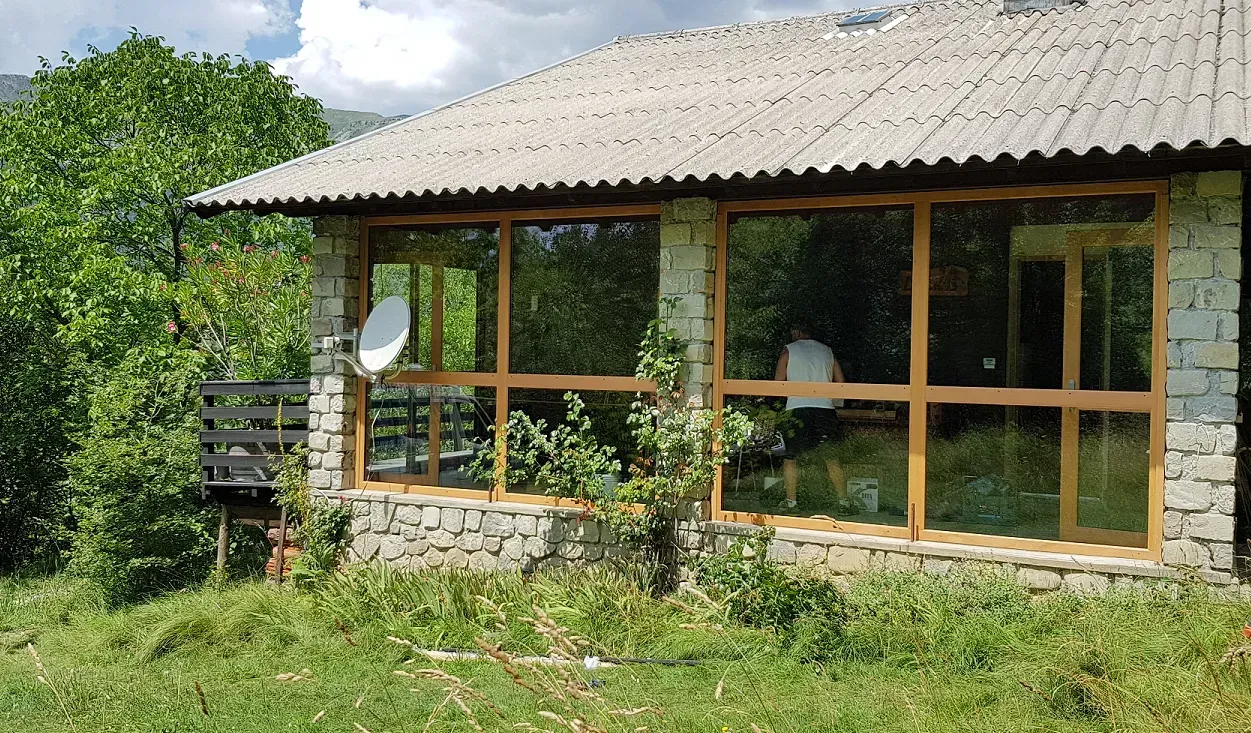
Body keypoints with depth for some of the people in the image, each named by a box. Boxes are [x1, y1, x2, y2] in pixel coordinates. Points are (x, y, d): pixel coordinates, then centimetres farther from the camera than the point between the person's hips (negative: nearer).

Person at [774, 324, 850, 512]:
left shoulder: (788, 351, 6)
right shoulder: (827, 351, 15)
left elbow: (778, 383, 3)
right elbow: (841, 383, 15)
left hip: (797, 407, -3)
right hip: (825, 408, 3)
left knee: (791, 456, 6)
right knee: (831, 457, 8)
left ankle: (791, 500, 6)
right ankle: (844, 500, 7)